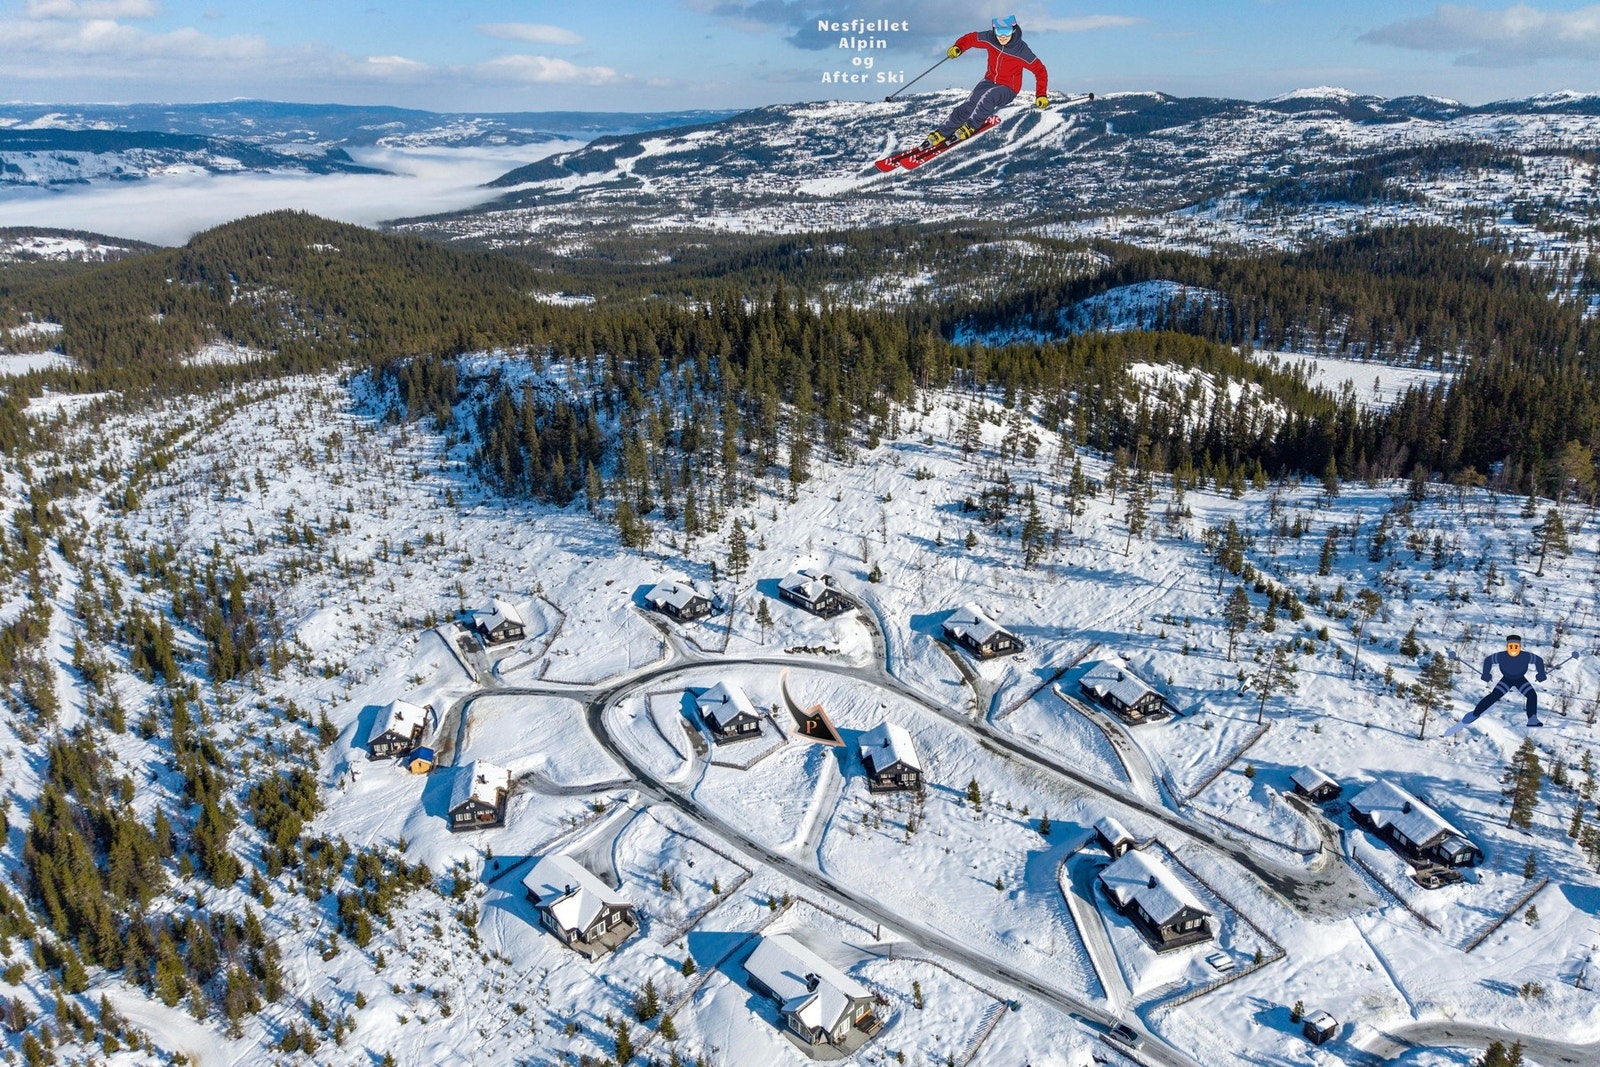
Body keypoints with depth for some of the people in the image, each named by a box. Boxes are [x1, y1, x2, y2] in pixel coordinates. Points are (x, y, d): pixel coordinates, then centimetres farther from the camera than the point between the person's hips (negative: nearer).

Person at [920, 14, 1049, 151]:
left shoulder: (1021, 50, -22)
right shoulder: (990, 38, -13)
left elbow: (1040, 71, -14)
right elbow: (972, 38, 4)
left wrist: (1041, 96, -21)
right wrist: (958, 47, -17)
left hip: (1008, 89, -4)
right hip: (990, 81, 4)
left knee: (988, 97, -37)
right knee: (968, 106, -18)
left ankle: (970, 127, -22)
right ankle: (942, 134, -14)